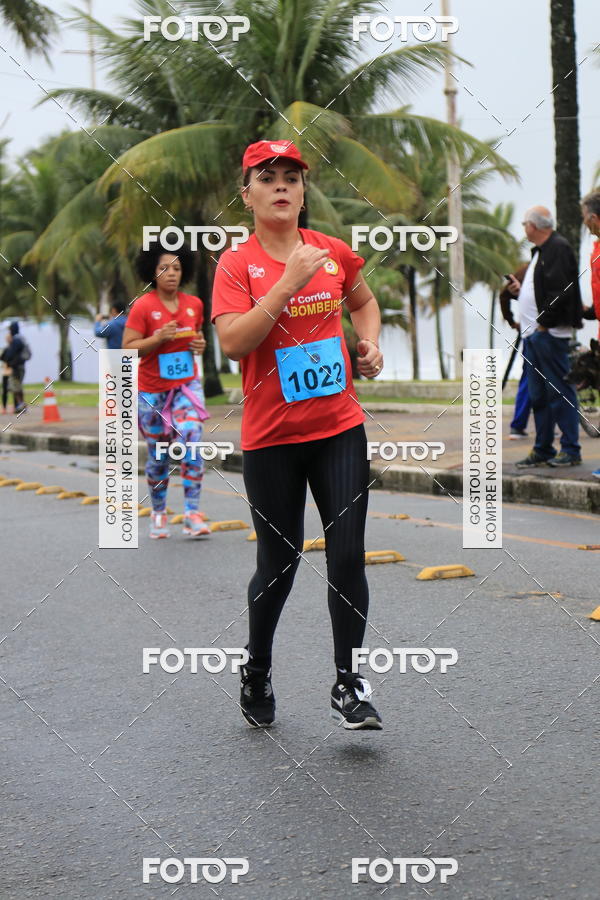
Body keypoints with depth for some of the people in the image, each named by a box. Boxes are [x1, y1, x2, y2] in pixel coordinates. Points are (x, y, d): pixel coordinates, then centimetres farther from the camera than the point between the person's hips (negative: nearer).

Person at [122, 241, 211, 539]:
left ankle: (192, 514, -16)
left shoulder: (194, 304, 3)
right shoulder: (143, 306, -10)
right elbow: (128, 348, -12)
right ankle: (158, 513, 25)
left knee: (191, 441, -17)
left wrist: (200, 343, 0)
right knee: (158, 456, 7)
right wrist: (158, 338, -24)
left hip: (187, 386, 2)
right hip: (152, 391, -2)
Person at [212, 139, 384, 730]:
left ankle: (347, 685, 9)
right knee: (278, 565, 8)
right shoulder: (236, 264, -6)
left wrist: (370, 343, 8)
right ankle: (256, 672, 32)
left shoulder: (333, 252, 5)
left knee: (347, 558, -4)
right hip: (271, 437, -2)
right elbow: (232, 342, -21)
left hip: (340, 427, 3)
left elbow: (364, 301, 26)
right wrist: (288, 283, -23)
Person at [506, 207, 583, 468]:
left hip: (550, 334, -10)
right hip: (532, 333, 10)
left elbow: (560, 290, -20)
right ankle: (543, 451, 17)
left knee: (559, 392, -6)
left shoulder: (558, 248, -11)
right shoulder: (540, 251, 20)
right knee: (538, 395, 11)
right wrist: (520, 289, 12)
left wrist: (545, 323, -18)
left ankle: (571, 451, -1)